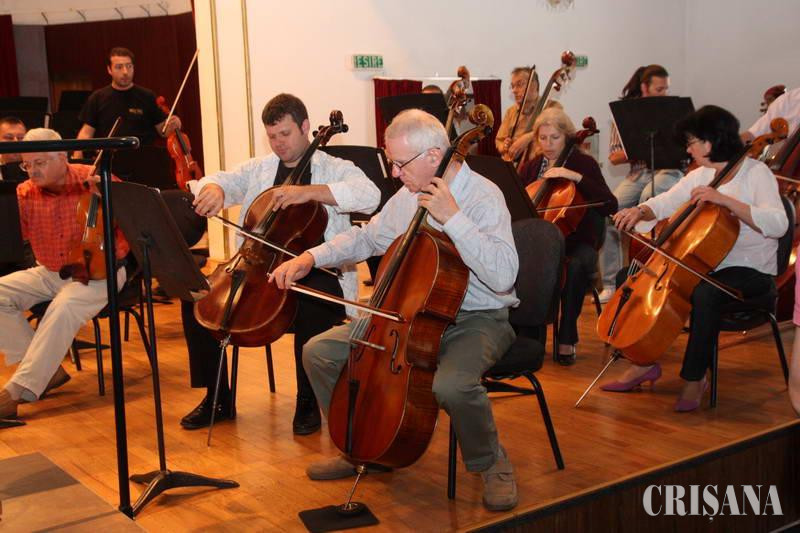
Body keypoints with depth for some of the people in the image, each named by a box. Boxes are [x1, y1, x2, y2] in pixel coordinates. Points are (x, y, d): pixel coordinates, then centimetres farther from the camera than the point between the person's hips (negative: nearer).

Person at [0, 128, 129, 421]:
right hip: (48, 273, 6)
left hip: (97, 273, -5)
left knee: (64, 307, -34)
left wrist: (112, 252, -21)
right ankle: (47, 370, -7)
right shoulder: (24, 195, -3)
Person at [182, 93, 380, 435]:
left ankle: (308, 402, -15)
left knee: (314, 305, -37)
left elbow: (370, 195, -16)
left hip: (316, 272, -4)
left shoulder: (334, 169, 4)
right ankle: (217, 397, 2)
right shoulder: (257, 169, 18)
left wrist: (310, 191, -25)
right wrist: (213, 190, -18)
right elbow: (218, 181, 8)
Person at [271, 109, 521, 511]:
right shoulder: (408, 195, 5)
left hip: (476, 319, -7)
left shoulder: (484, 197, -17)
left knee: (451, 384, -39)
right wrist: (311, 257, 7)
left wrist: (453, 218, -31)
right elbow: (367, 238, 21)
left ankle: (491, 463, -5)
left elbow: (503, 275, -30)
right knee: (319, 352, -1)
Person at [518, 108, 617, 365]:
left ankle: (567, 339, -22)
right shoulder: (531, 167, 13)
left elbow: (610, 205, -13)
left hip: (577, 243, -3)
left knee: (576, 266, -38)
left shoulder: (583, 163, 0)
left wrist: (577, 177, -21)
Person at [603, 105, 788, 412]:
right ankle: (645, 363, 1)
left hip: (751, 271, -8)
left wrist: (725, 199, -33)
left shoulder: (756, 173, -12)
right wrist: (640, 211, -8)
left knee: (704, 294, -39)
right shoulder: (700, 175, 9)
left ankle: (695, 378, -21)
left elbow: (777, 224, -26)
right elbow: (667, 203, 14)